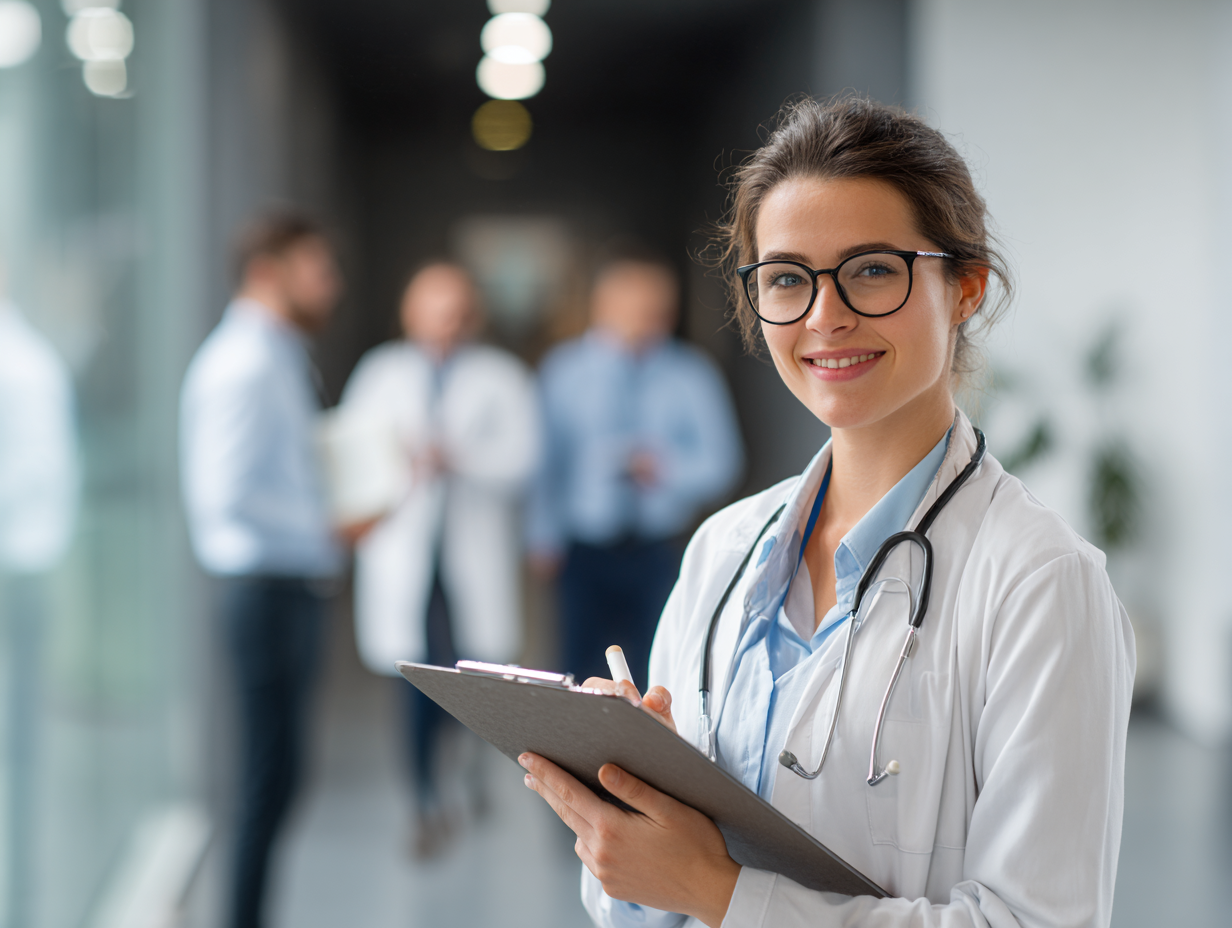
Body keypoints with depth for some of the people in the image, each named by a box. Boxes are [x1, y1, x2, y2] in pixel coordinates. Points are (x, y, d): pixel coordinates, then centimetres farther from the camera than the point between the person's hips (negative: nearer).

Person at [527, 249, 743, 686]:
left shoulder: (692, 376, 2)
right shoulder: (564, 370, 4)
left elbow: (722, 461, 2)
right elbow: (546, 457, 7)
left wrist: (668, 470, -17)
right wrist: (544, 537, 6)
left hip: (659, 555, 0)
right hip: (584, 549, 0)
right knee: (582, 671, 1)